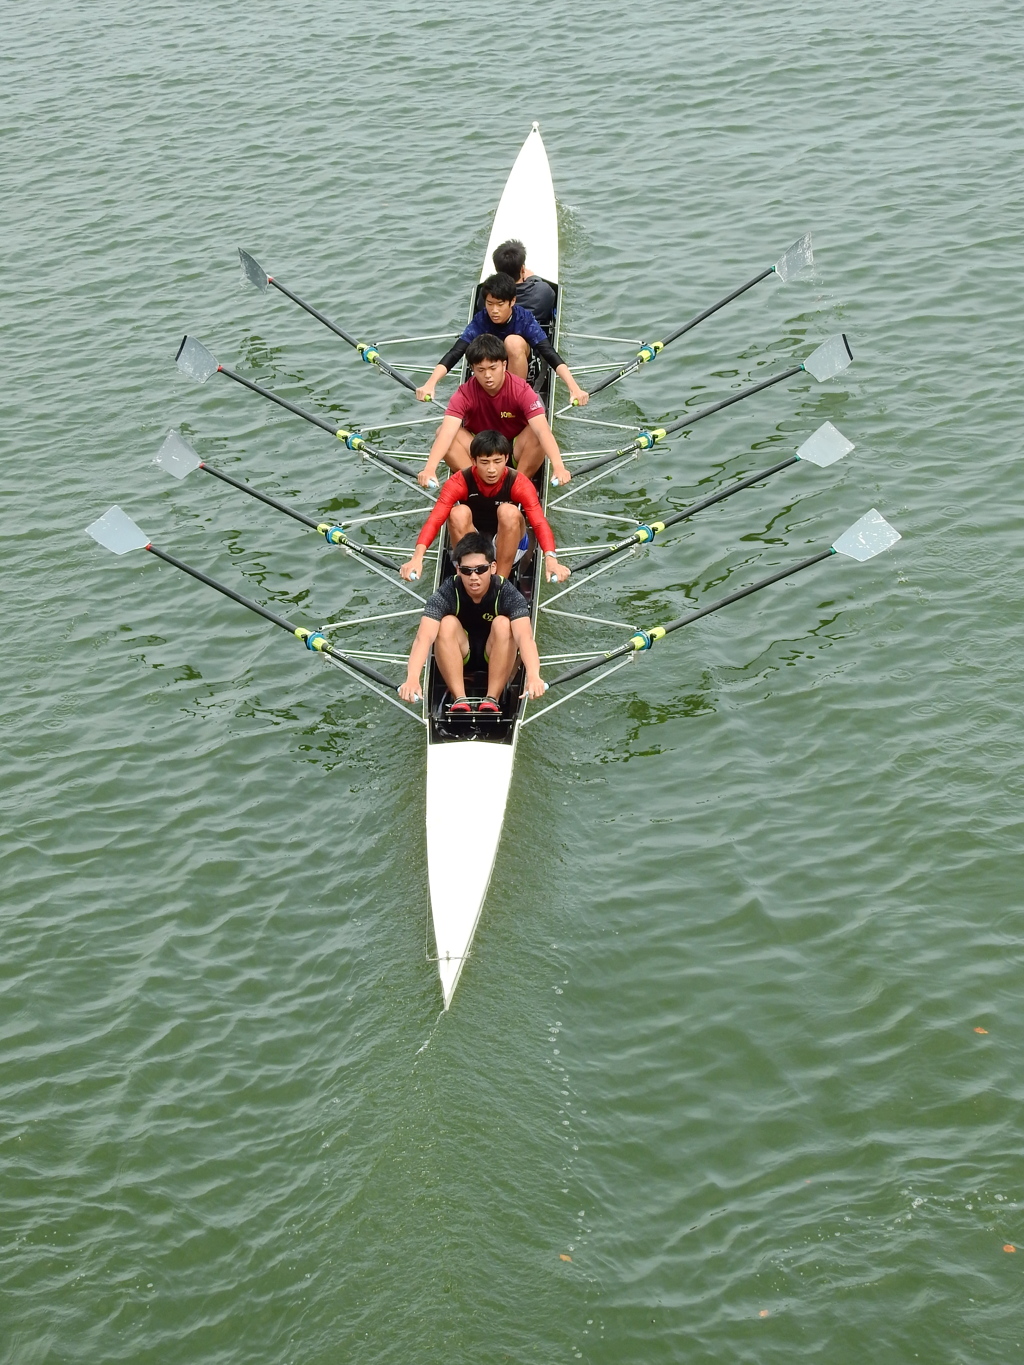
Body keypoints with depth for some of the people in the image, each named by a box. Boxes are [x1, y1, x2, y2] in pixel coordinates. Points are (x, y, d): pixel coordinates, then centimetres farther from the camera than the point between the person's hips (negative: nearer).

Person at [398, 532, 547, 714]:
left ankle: (492, 700, -26)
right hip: (456, 660, 0)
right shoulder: (447, 593, -24)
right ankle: (460, 700, -27)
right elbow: (424, 637, -38)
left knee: (503, 624, -29)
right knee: (448, 623, -28)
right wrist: (412, 678, -57)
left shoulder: (508, 594, -25)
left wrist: (533, 676, -61)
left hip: (497, 658, 0)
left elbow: (524, 636, -41)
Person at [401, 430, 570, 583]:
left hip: (508, 547, 0)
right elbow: (435, 519, -30)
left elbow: (539, 522, -31)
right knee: (459, 513, -29)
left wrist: (551, 559, -50)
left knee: (509, 512, -30)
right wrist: (417, 557, -48)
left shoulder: (518, 482, -18)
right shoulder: (459, 482, -18)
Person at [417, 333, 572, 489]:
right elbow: (447, 432, -34)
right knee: (441, 432, -25)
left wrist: (558, 465, -52)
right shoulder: (465, 393, -19)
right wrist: (429, 469, -51)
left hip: (516, 452, -1)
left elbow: (542, 430, -35)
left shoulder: (521, 390, -21)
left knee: (536, 433, -31)